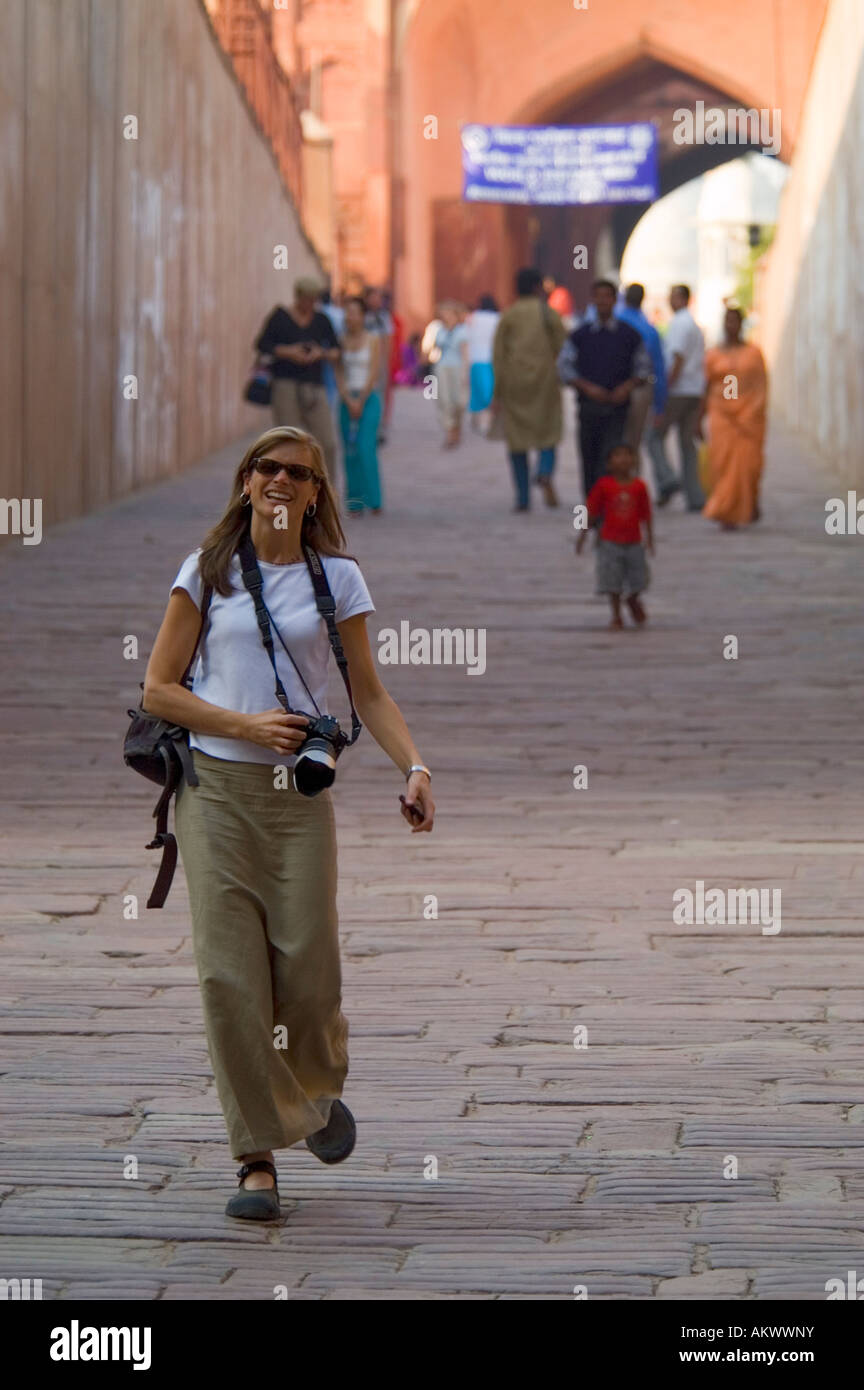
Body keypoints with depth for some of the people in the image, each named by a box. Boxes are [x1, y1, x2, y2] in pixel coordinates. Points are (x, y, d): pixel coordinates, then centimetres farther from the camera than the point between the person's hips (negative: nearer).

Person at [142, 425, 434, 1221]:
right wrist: (247, 725, -9)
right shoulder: (207, 572, 6)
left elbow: (369, 693, 9)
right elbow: (159, 688, 5)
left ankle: (321, 1093, 29)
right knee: (229, 976, -8)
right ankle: (257, 1160, -2)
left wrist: (414, 766, -8)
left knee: (309, 970, -5)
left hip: (298, 795, 0)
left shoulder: (337, 578, 7)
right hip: (216, 789, 0)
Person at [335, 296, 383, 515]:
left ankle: (373, 500, -7)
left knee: (365, 449, -14)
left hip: (368, 398, -3)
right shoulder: (342, 341, 8)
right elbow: (339, 374, 5)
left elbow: (373, 374, -5)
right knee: (350, 452, 0)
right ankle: (354, 503, 4)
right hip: (348, 399, 3)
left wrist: (360, 402, -8)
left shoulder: (373, 340, -1)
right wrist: (349, 401, -6)